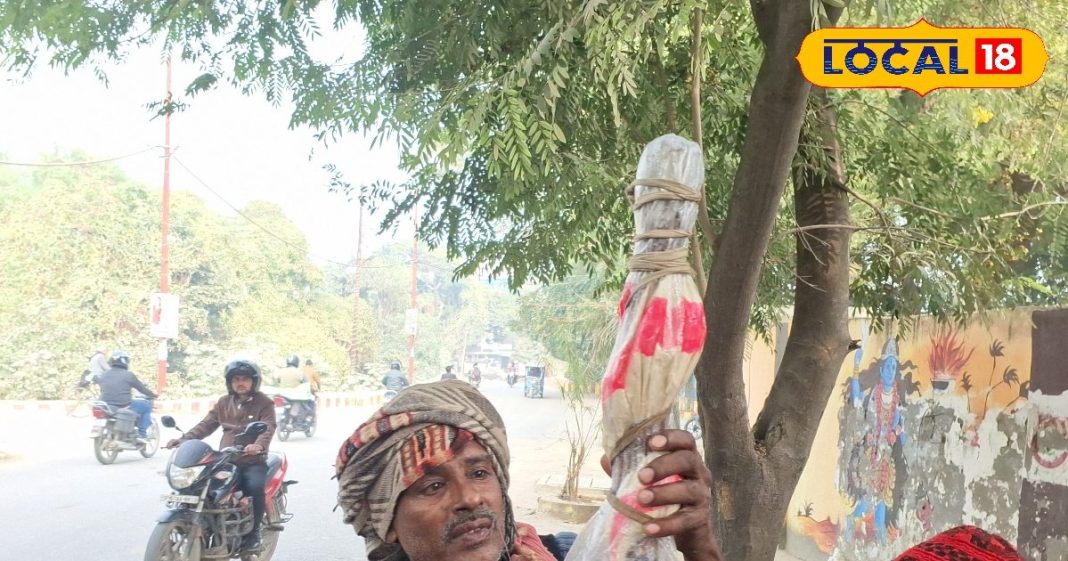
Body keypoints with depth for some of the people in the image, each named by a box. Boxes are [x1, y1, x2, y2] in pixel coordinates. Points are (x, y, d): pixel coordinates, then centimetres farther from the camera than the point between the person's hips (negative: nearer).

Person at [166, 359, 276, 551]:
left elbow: (268, 428, -14)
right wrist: (184, 439, -5)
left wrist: (259, 445, -36)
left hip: (253, 461, -4)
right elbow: (206, 424, 11)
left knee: (255, 487, -32)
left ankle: (253, 532, -12)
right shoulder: (224, 402, 17)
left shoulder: (264, 403, 1)